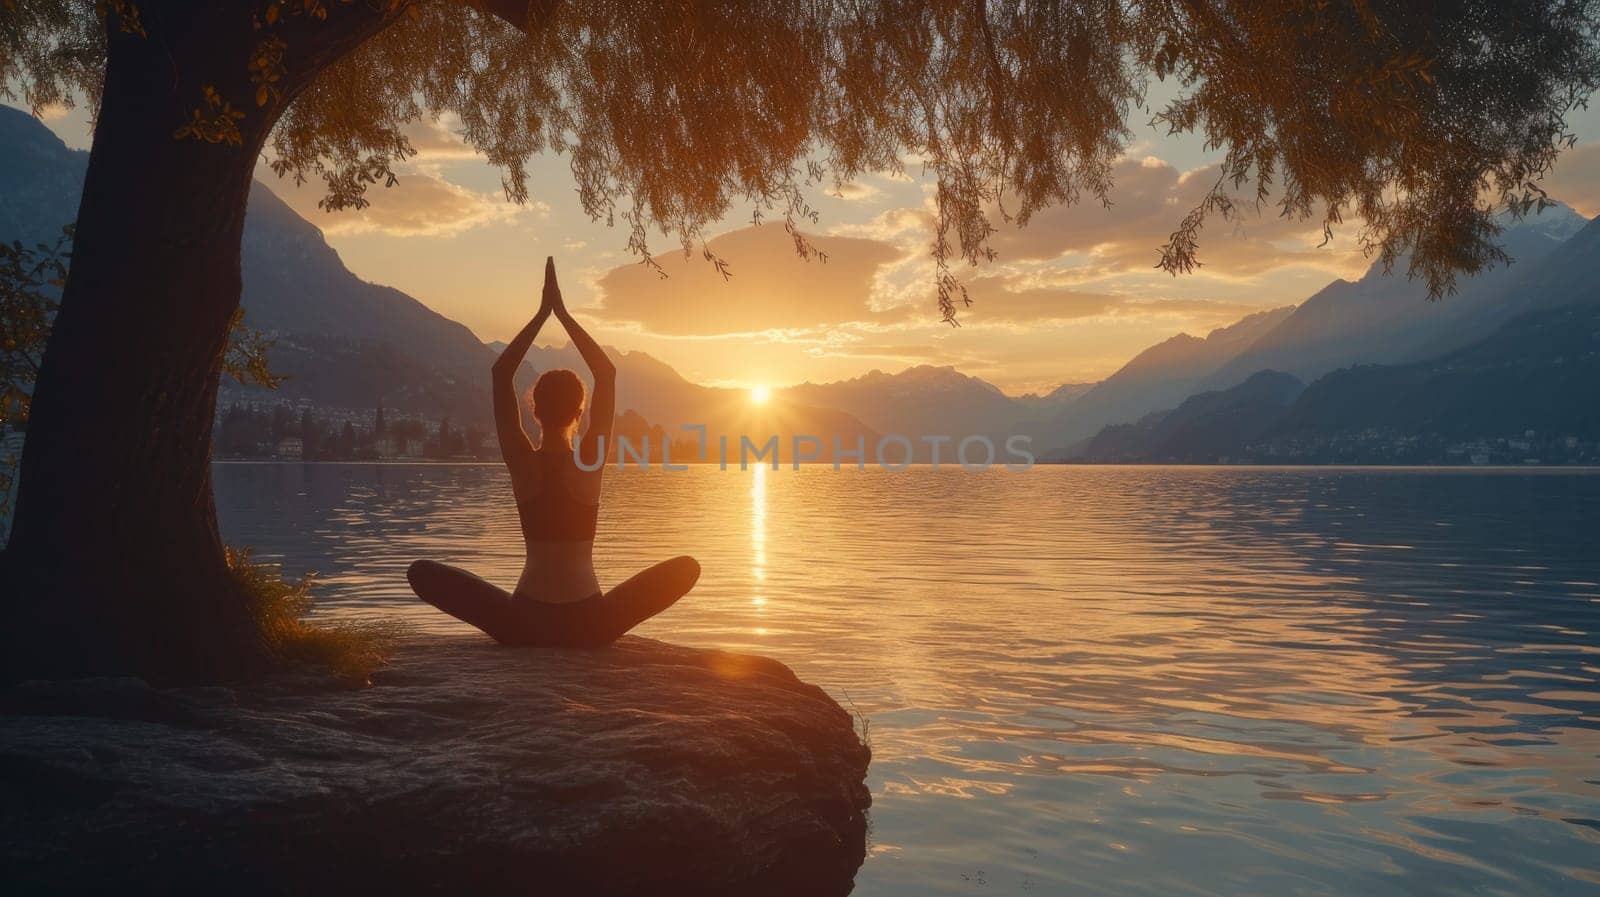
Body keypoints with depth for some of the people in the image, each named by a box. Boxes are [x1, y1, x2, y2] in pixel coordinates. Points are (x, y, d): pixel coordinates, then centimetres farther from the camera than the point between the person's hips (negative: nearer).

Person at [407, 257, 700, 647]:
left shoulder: (522, 463, -4)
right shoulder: (589, 462, -6)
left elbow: (501, 374, 4)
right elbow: (607, 374, 2)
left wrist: (542, 314, 4)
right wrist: (563, 313, 3)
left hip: (521, 625, 1)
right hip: (589, 628, -1)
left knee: (423, 571, 18)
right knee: (686, 567, 14)